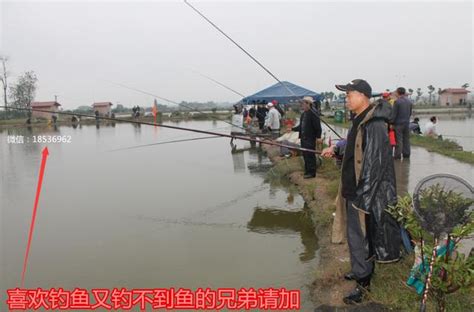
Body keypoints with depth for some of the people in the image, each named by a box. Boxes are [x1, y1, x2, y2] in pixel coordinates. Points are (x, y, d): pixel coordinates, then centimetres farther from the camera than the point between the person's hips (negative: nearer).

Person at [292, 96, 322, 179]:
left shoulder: (313, 114, -14)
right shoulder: (303, 114, 12)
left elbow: (318, 127, -16)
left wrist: (318, 137, -18)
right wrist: (292, 129, 13)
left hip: (310, 139, -9)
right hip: (303, 138, 9)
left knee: (310, 156, -2)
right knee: (305, 155, 15)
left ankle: (312, 172, 6)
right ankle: (307, 171, 26)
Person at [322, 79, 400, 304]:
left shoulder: (374, 126, -24)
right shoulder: (360, 121, 7)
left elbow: (374, 165, -25)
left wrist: (361, 197, -22)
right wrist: (336, 148, 9)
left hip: (363, 193, -9)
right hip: (353, 189, 9)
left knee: (359, 236, 2)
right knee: (359, 233, 22)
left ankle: (363, 283, 17)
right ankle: (362, 269, 40)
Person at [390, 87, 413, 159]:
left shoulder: (397, 101, -13)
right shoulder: (409, 102, 9)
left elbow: (394, 114, -13)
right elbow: (410, 113, 14)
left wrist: (392, 123, -8)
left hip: (398, 123, -6)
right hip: (407, 123, 6)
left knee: (399, 140, -3)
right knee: (406, 139, 12)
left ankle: (398, 155, -1)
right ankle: (406, 154, 16)